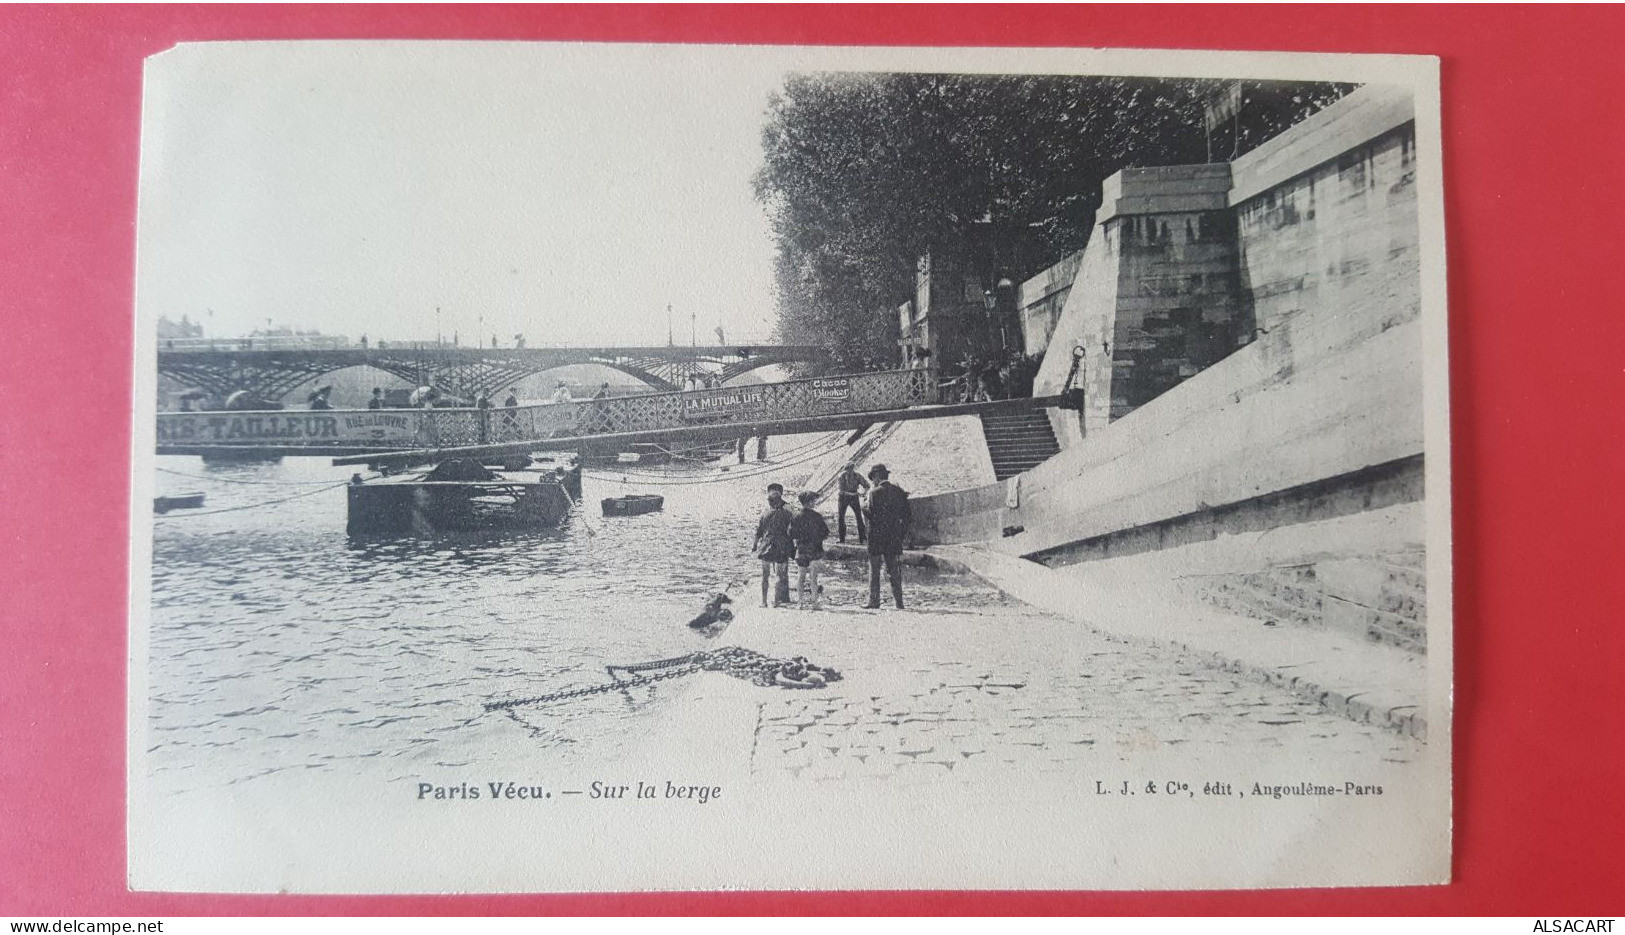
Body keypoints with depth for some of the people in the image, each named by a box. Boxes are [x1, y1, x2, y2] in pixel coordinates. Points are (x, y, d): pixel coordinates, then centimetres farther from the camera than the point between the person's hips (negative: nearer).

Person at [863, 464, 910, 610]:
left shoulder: (874, 492, -9)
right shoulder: (899, 491, 5)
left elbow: (871, 514, -13)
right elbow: (906, 514, 7)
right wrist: (904, 532, 12)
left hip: (877, 534, -4)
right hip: (895, 536, 4)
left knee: (874, 569, 4)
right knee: (894, 569, 10)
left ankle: (874, 601, 2)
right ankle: (899, 602, 8)